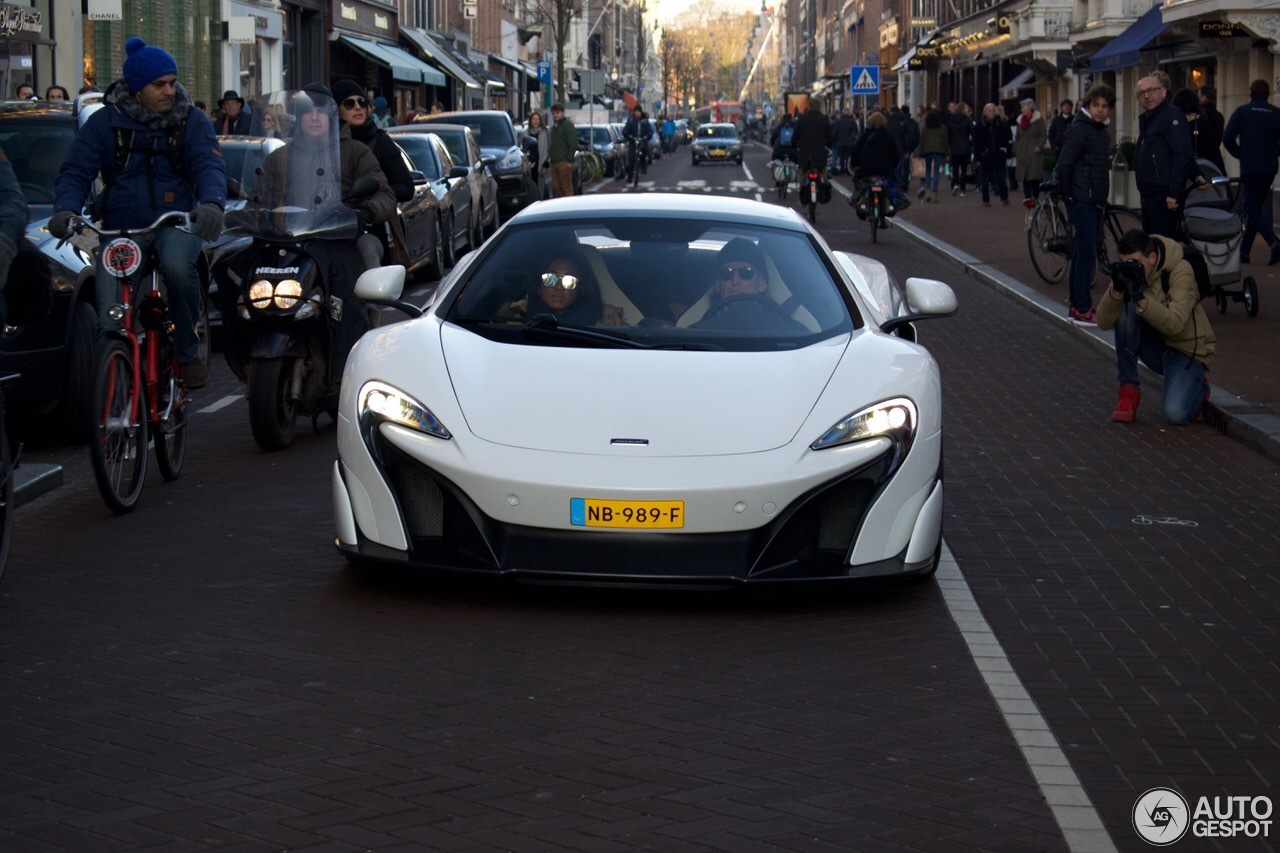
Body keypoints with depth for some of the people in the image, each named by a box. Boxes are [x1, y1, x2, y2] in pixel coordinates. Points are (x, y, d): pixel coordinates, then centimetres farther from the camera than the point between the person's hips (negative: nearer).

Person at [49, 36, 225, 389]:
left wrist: (212, 203, -32)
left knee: (178, 265, -35)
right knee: (109, 320, -16)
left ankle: (187, 353, -15)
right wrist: (66, 209, -23)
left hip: (177, 222, 0)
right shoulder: (105, 122, 2)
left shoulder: (192, 121, 3)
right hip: (121, 224, 1)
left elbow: (209, 166, -9)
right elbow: (75, 171, -1)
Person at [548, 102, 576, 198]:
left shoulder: (568, 125, -6)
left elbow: (572, 144, -12)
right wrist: (550, 157, 16)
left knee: (567, 187, -8)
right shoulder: (554, 126, 21)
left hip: (564, 161, -9)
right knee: (557, 187, 8)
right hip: (554, 162, 9)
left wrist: (570, 160, -18)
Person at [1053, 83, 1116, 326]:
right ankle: (1082, 309, -8)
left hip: (1096, 202, 9)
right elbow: (1064, 166, -17)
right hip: (1082, 201, -9)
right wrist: (1069, 198, -12)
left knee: (1083, 252, 13)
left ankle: (1075, 303, 20)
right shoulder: (1079, 130, -12)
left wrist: (1103, 200, 15)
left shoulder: (1102, 133, 15)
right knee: (1086, 252, -10)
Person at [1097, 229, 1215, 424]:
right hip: (1154, 344, 5)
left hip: (1186, 349, -4)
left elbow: (1175, 324, -35)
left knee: (1176, 413, -27)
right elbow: (1103, 322, -18)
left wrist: (1141, 298, -47)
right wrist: (1116, 290, -35)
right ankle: (1128, 391, -14)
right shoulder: (1128, 272, -9)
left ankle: (1198, 387, 11)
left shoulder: (1180, 271, -22)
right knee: (1125, 311, -25)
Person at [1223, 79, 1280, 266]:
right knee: (1256, 207, 15)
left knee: (1254, 210, -3)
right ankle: (1244, 251, 17)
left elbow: (1227, 138, -11)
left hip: (1249, 168, -3)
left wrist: (1240, 154, 5)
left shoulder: (1242, 111, -4)